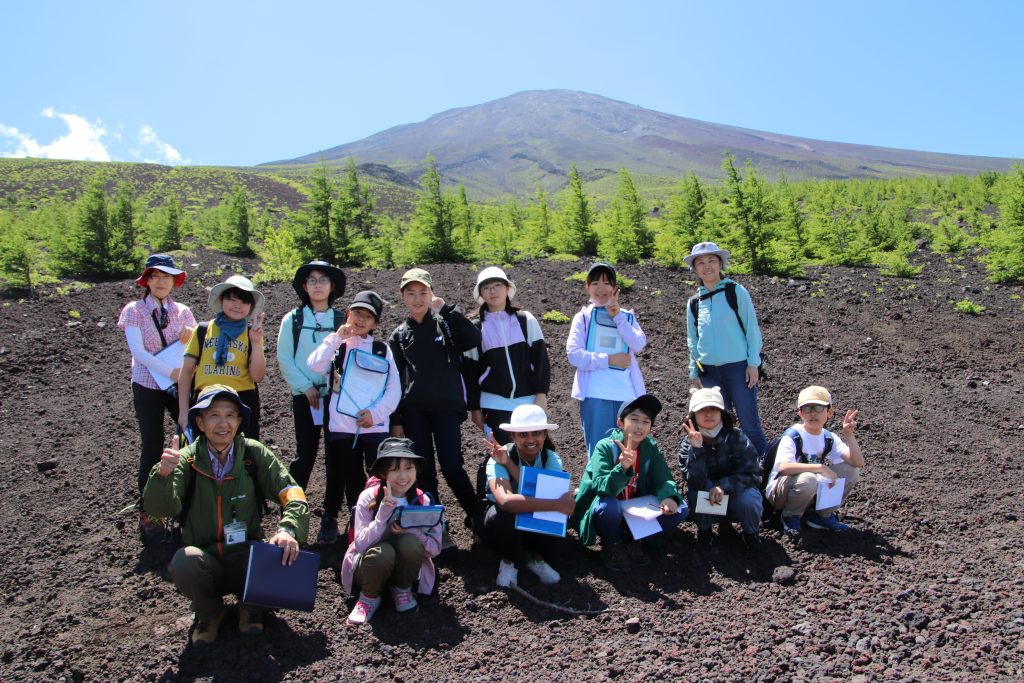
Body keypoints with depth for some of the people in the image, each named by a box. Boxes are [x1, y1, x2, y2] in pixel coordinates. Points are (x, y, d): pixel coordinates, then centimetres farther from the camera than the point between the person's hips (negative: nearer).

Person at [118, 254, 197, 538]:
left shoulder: (182, 312, 4)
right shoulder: (134, 311, -4)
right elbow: (138, 351, -15)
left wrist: (192, 335, -18)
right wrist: (171, 371, -22)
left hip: (180, 386, 3)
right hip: (148, 387, -3)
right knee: (152, 448, -2)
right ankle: (146, 511, 13)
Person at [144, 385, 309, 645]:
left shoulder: (255, 454, -6)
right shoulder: (186, 460, -7)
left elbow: (291, 492, -11)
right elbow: (159, 509, -18)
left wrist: (288, 529, -30)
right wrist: (163, 475, -39)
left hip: (246, 558, 0)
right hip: (205, 561, 0)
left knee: (285, 558, -28)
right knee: (184, 561, -32)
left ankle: (250, 604, 6)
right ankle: (209, 613, 3)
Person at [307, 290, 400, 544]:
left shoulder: (382, 349, 9)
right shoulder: (336, 345, 9)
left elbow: (394, 388, 2)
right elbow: (315, 365, -11)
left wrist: (376, 412, -10)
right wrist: (337, 337, -10)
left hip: (376, 425, 0)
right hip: (342, 425, 1)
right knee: (352, 478, 9)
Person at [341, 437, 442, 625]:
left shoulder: (423, 501, -10)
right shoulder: (368, 498, -15)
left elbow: (435, 547, -11)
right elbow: (361, 545, -23)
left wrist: (409, 530, -28)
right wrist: (383, 513, -34)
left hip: (404, 568, 2)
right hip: (371, 566, -2)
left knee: (410, 542, -30)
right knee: (381, 552, -35)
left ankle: (402, 590, -2)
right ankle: (369, 596, -5)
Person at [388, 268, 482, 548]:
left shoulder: (446, 323, 5)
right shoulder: (399, 335, 10)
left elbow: (474, 340, -15)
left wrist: (446, 309, -15)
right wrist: (396, 421, 5)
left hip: (447, 408, -2)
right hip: (413, 412, 2)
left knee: (452, 468, -6)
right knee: (424, 472, 5)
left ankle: (478, 519, 13)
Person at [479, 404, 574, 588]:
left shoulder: (551, 459, -14)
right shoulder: (498, 458, -25)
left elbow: (543, 496, -31)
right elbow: (505, 501, -45)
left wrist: (509, 464, -34)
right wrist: (558, 504, -47)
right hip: (501, 524, -3)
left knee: (555, 515, -30)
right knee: (505, 514, -37)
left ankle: (536, 558, 1)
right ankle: (510, 561, -5)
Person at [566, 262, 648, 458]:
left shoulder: (626, 316, 13)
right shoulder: (583, 317, 6)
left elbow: (639, 345, -5)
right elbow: (575, 355, -6)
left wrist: (617, 316, -8)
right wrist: (609, 359, -9)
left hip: (627, 393, 2)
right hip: (595, 394, -2)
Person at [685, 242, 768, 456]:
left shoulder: (736, 292, -1)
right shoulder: (694, 303, 9)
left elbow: (752, 328, -2)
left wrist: (753, 363, -6)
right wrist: (694, 372, 11)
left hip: (738, 367, -4)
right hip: (709, 372, 4)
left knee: (750, 425, -5)